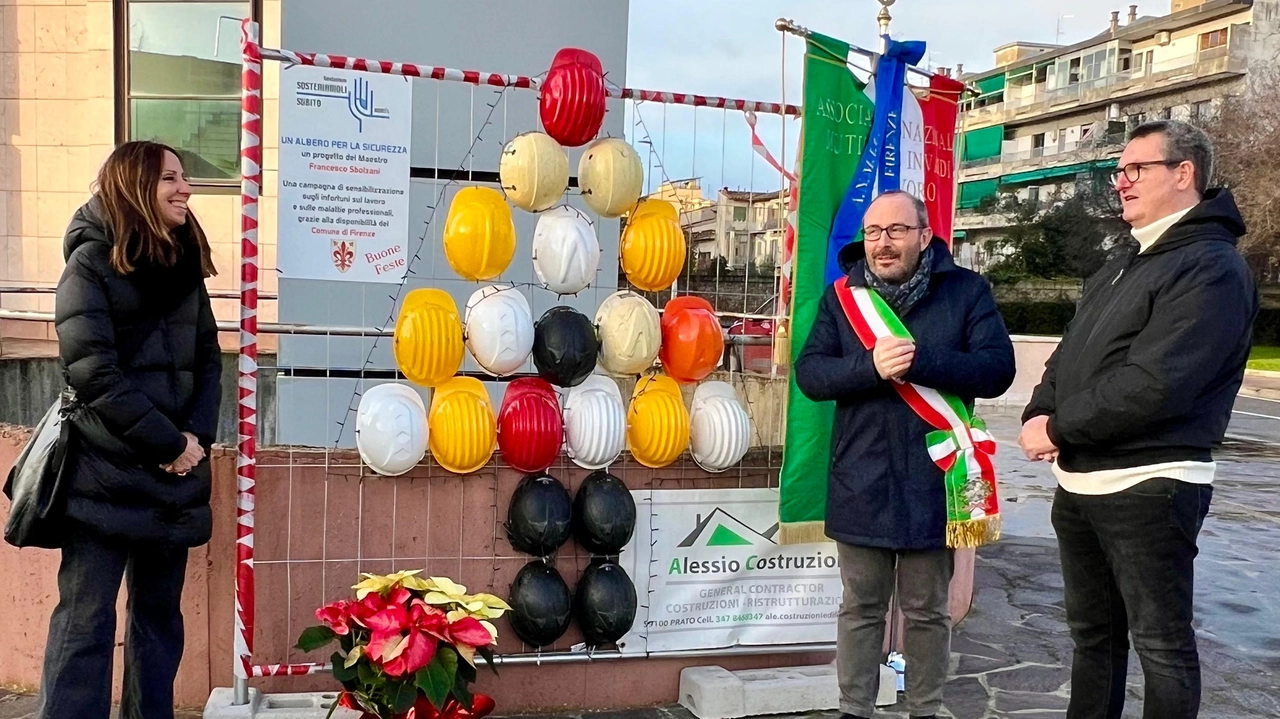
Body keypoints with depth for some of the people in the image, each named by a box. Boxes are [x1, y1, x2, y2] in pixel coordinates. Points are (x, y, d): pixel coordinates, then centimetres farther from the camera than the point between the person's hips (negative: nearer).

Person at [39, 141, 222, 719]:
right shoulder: (91, 261, -5)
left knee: (160, 613, 12)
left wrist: (197, 436, -6)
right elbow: (93, 372, -14)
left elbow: (209, 358, 10)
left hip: (174, 476, 6)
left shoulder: (185, 263, 12)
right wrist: (168, 443, -14)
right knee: (86, 619, -2)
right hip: (107, 475, -5)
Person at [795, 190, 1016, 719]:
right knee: (861, 608, 13)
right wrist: (871, 367, -22)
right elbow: (809, 373, -4)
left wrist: (920, 361, -24)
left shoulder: (966, 290, -3)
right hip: (862, 485, 1)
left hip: (932, 483, -1)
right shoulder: (842, 294, 3)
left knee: (928, 611, 14)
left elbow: (998, 369, -11)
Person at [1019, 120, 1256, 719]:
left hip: (1148, 486, -9)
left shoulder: (1211, 266, -13)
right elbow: (1067, 357, 16)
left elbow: (1153, 385, -24)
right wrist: (1038, 414, -4)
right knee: (1091, 630, 19)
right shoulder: (1119, 270, 17)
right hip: (1078, 482, 9)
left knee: (1161, 644, 3)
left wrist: (1057, 429, -15)